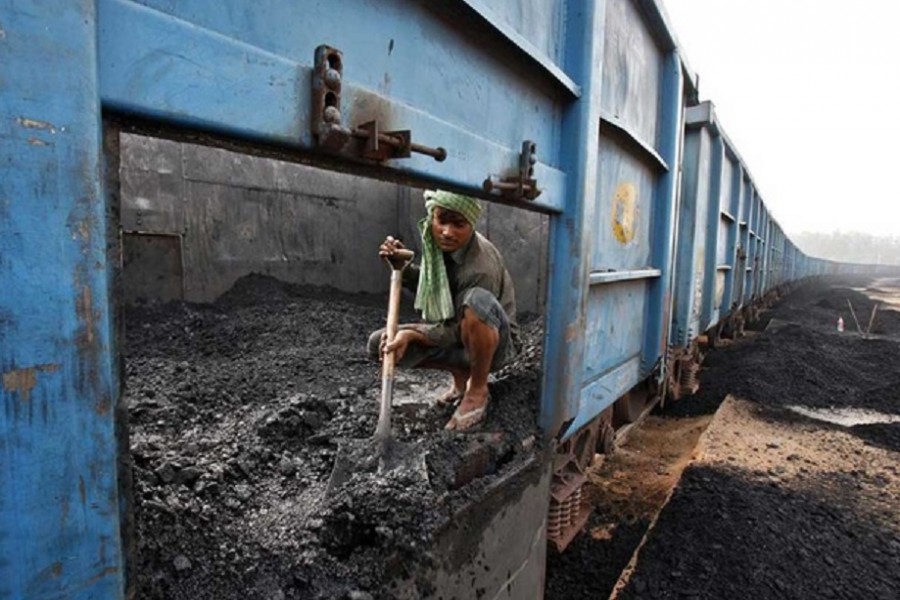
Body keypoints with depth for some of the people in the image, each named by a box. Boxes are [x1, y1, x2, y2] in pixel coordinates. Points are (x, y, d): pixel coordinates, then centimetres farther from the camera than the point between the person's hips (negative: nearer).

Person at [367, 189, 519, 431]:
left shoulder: (481, 266, -30)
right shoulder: (438, 243, -9)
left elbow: (460, 330, -24)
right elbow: (431, 286, 6)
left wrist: (411, 333, -35)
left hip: (494, 344, -6)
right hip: (452, 334, 7)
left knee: (477, 300, -41)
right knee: (379, 344, -9)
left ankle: (478, 389, -16)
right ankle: (460, 373, 8)